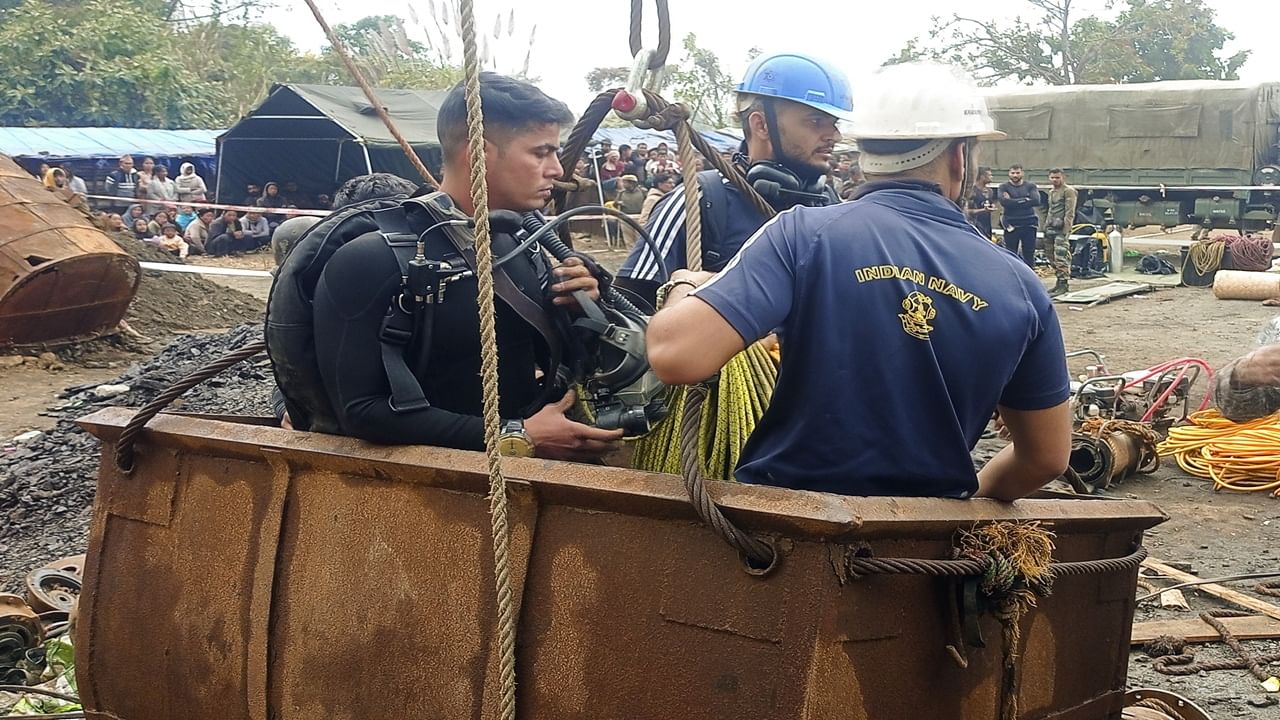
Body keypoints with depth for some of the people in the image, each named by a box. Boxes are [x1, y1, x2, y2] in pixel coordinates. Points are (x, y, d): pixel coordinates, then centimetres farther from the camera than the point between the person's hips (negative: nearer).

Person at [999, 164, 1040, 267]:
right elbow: (1004, 202, -13)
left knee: (1029, 254, 3)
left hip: (1029, 224, 1)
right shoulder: (1004, 187, 6)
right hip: (1011, 225, -1)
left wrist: (1013, 201, -10)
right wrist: (1025, 200, -11)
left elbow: (1036, 201, -9)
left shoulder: (1030, 186, 8)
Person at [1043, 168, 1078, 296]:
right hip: (1050, 228, 9)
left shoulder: (1068, 191, -7)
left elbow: (1070, 213, -13)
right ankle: (1059, 282, 17)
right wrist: (1045, 227, 19)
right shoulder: (1051, 191, 20)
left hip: (1061, 229, -9)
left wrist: (1066, 230, -19)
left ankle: (1064, 284, -10)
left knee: (1061, 258, -12)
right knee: (1053, 258, 10)